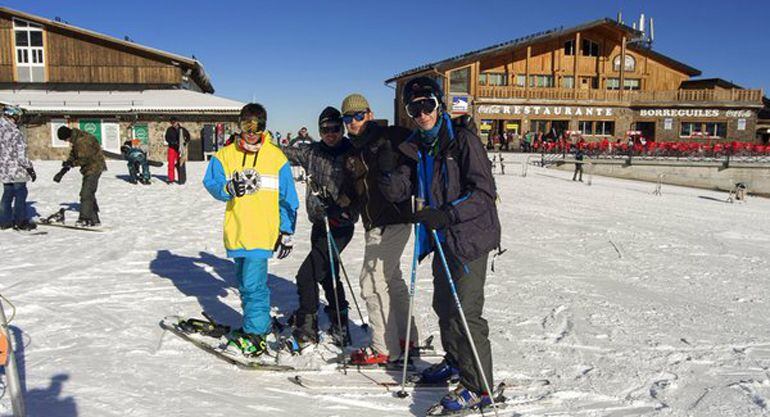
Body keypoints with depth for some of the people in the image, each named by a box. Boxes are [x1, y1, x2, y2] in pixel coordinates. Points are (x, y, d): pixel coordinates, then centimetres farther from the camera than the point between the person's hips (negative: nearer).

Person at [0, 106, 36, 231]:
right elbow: (21, 155, -21)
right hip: (16, 170, -8)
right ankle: (20, 221, 8)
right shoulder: (15, 133, -20)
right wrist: (30, 168, -12)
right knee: (20, 194, 3)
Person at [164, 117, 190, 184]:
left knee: (181, 164, 0)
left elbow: (188, 136, 14)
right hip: (172, 148, 0)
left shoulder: (182, 130, 2)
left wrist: (186, 142, -4)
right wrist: (174, 142, -16)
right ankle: (171, 179, 4)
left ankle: (182, 180, 9)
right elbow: (167, 138, -2)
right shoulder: (169, 130, 2)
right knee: (171, 164, -4)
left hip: (180, 149, 0)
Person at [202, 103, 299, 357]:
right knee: (245, 281, 15)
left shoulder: (276, 157, 0)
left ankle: (256, 335, 2)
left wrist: (287, 232, 3)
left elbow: (288, 198, 4)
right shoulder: (226, 155, 6)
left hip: (262, 233, -4)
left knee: (253, 283, -9)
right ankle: (258, 324, 31)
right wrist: (229, 188, -25)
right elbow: (211, 182, -3)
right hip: (236, 231, 4)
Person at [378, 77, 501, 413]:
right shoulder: (414, 147, 8)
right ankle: (455, 360, 42)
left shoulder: (462, 140, -13)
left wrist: (446, 214, -27)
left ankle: (478, 387, 3)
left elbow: (484, 192, -18)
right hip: (441, 237, 8)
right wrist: (389, 168, -15)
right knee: (443, 305, 20)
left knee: (465, 311, -9)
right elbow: (397, 193, 4)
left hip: (469, 236, -8)